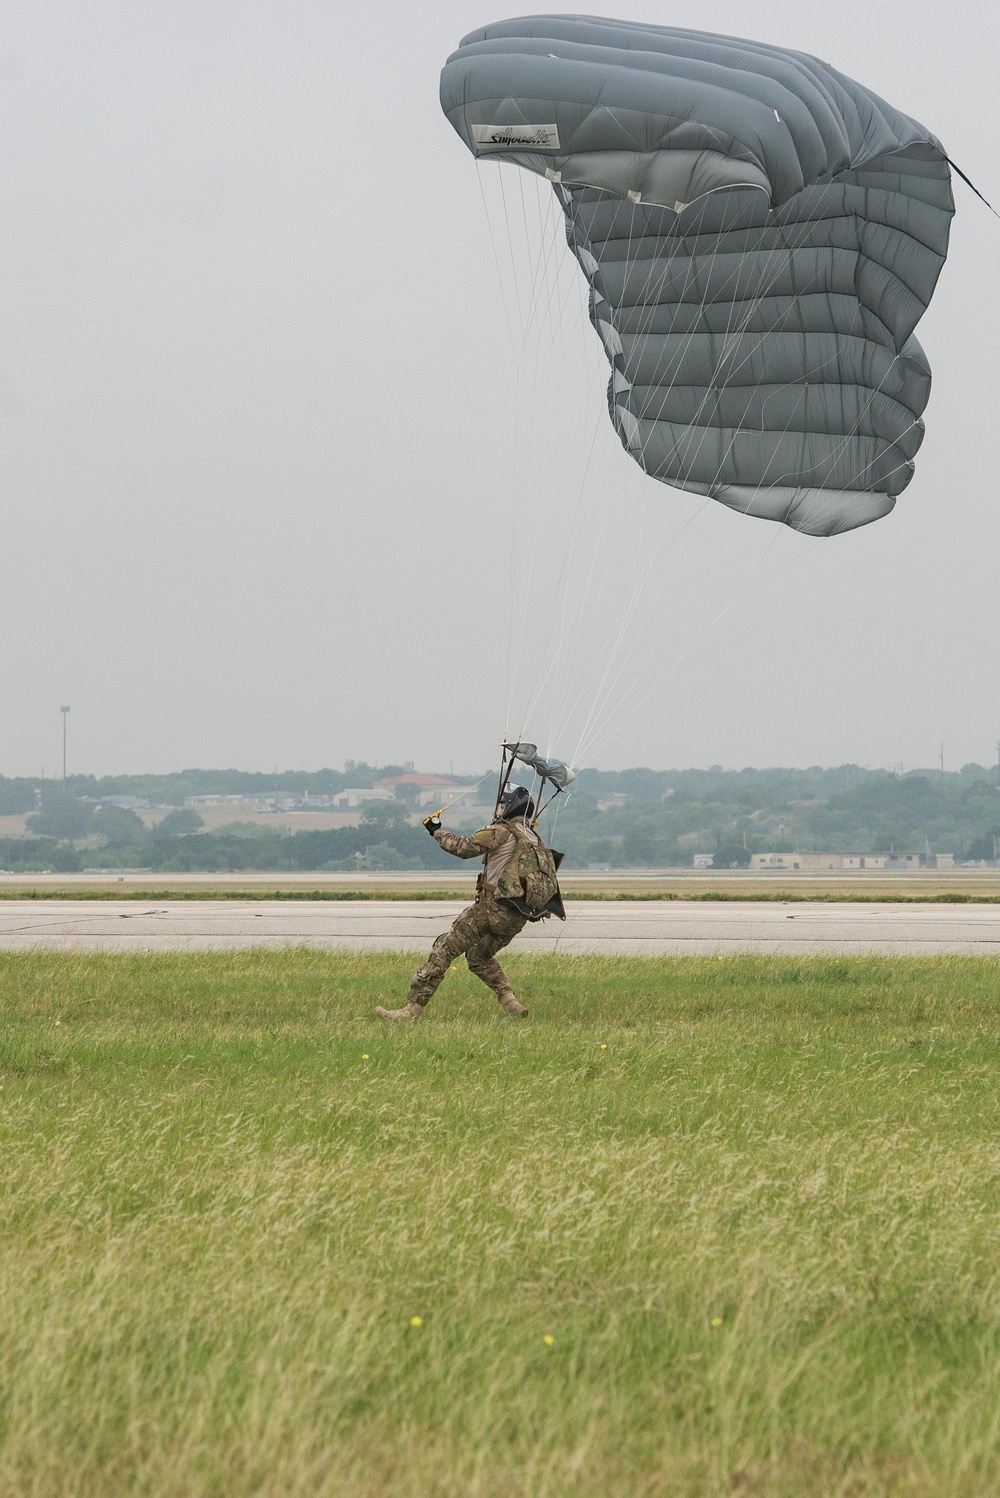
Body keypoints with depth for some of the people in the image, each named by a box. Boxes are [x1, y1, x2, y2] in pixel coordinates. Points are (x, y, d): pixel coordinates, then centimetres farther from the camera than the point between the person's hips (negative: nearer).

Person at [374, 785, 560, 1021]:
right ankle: (510, 1003, 9)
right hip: (517, 919, 8)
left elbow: (466, 847, -11)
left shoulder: (504, 831, -6)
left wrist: (437, 831, 1)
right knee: (478, 956, 27)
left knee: (445, 949, -6)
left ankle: (413, 1007, -12)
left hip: (494, 906, -8)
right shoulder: (535, 840, 19)